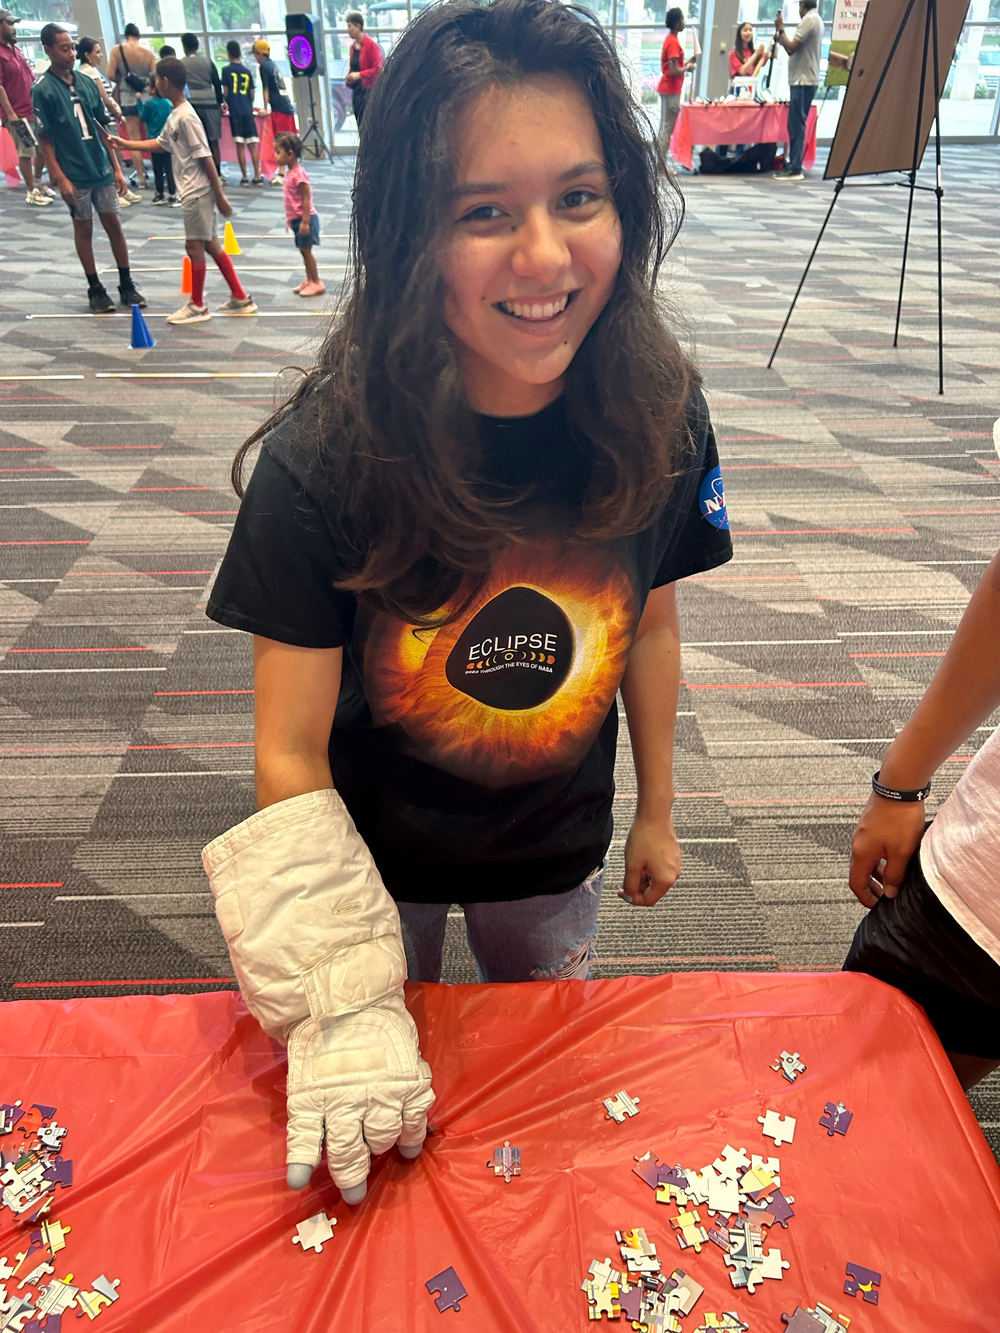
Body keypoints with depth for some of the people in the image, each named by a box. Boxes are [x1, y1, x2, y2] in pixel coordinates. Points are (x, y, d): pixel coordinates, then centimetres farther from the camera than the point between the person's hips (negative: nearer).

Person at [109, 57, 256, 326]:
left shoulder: (186, 116, -16)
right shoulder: (174, 115, 13)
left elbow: (205, 157, -18)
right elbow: (161, 144, 26)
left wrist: (219, 195, -18)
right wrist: (126, 144, 26)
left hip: (197, 192, -10)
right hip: (191, 191, 10)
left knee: (195, 245, -2)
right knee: (210, 244, 11)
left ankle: (197, 306, 8)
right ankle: (240, 298, 15)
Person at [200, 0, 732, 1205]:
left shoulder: (657, 417, -19)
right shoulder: (323, 460, -29)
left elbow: (651, 621, -4)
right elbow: (289, 757, -24)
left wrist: (656, 812, 6)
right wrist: (345, 1004, -29)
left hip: (556, 846, 3)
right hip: (379, 853, -2)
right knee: (381, 1116, 27)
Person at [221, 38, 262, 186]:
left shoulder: (227, 70, 0)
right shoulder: (247, 72, 9)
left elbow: (225, 92, 0)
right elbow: (252, 94, 10)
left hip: (235, 111, -3)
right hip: (248, 111, 3)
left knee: (240, 145, -2)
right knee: (253, 145, 3)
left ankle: (244, 177, -2)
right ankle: (257, 176, 1)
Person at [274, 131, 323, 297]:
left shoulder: (298, 174, -19)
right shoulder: (289, 172, 10)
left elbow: (306, 199, -22)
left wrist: (305, 221, -25)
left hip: (305, 218, -9)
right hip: (296, 219, 9)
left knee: (306, 250, -5)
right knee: (304, 250, 14)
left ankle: (317, 283, 2)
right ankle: (309, 280, 22)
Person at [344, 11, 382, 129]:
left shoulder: (371, 44, -10)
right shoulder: (353, 46, 12)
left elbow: (378, 68, -16)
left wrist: (359, 75, -20)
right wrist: (349, 77, 1)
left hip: (369, 91, -7)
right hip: (356, 91, 7)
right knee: (361, 127, 9)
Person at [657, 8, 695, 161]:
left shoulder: (670, 39, 13)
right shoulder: (674, 42, -16)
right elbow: (674, 71, -22)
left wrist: (687, 62, 8)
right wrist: (688, 68, -7)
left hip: (667, 88, 10)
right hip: (671, 90, -10)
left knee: (664, 127, 12)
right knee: (667, 129, -8)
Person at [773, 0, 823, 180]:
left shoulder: (809, 20, -12)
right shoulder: (816, 19, 18)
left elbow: (791, 48, -18)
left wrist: (780, 29, -7)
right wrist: (780, 38, 26)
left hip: (803, 80, -10)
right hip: (807, 79, 10)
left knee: (796, 125, -10)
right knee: (796, 124, 12)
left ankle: (795, 168, -12)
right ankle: (793, 164, 15)